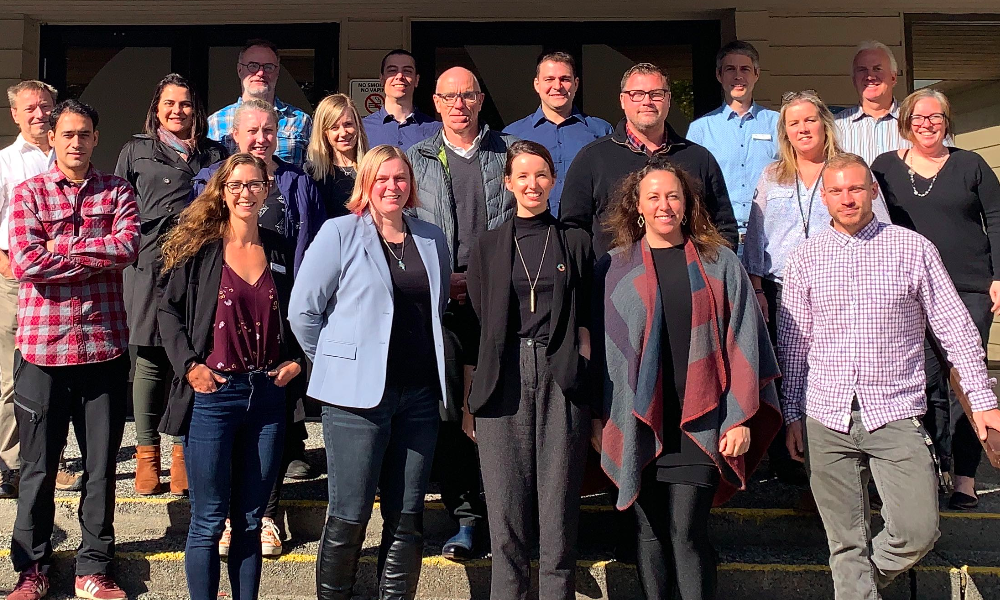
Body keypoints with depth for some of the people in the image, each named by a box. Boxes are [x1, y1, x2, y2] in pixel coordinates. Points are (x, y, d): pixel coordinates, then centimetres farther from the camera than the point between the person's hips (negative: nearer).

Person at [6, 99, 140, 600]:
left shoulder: (117, 191, 7)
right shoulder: (29, 193, 4)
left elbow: (128, 247, -11)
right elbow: (24, 262, -11)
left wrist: (59, 251, -12)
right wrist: (99, 257, -9)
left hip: (105, 345, 1)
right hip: (42, 346, -1)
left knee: (101, 465, 8)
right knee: (38, 465, 9)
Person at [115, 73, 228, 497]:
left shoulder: (214, 154, 16)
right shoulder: (136, 150, 16)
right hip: (149, 265, 0)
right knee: (150, 361, 2)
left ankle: (183, 450, 9)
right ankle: (146, 451, 13)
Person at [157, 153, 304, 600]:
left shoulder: (280, 251, 9)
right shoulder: (200, 248, -1)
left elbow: (294, 316, 19)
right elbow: (168, 310, 1)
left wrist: (297, 360, 6)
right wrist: (189, 364, -10)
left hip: (267, 394, 3)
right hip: (213, 393, -3)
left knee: (250, 520, 11)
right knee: (209, 519, 3)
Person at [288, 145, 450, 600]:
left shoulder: (432, 240, 12)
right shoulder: (340, 233, -2)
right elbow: (303, 309, -2)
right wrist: (338, 359, 5)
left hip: (419, 395, 4)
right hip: (358, 393, -4)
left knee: (407, 518, 8)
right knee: (349, 516, 1)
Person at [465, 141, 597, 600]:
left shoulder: (576, 242, 11)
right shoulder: (486, 247, 12)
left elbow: (587, 322, 9)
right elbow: (477, 325, 11)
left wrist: (595, 402, 3)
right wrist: (469, 402, 5)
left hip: (562, 380, 0)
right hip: (503, 381, 1)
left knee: (559, 506, 1)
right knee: (505, 507, 1)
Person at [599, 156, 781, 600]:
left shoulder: (718, 263, 6)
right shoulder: (615, 267, 8)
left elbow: (742, 342, 4)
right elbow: (602, 345, 9)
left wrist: (741, 418, -3)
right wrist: (599, 416, 4)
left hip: (699, 421, -1)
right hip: (637, 423, 2)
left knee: (686, 531, -6)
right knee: (649, 531, 7)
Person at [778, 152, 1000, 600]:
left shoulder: (913, 248, 3)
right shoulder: (805, 258, 7)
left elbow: (955, 328, 5)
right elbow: (792, 344, 10)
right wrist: (792, 415, 7)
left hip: (895, 413, -1)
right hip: (826, 417, 1)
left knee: (917, 532, -7)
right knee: (846, 542, 4)